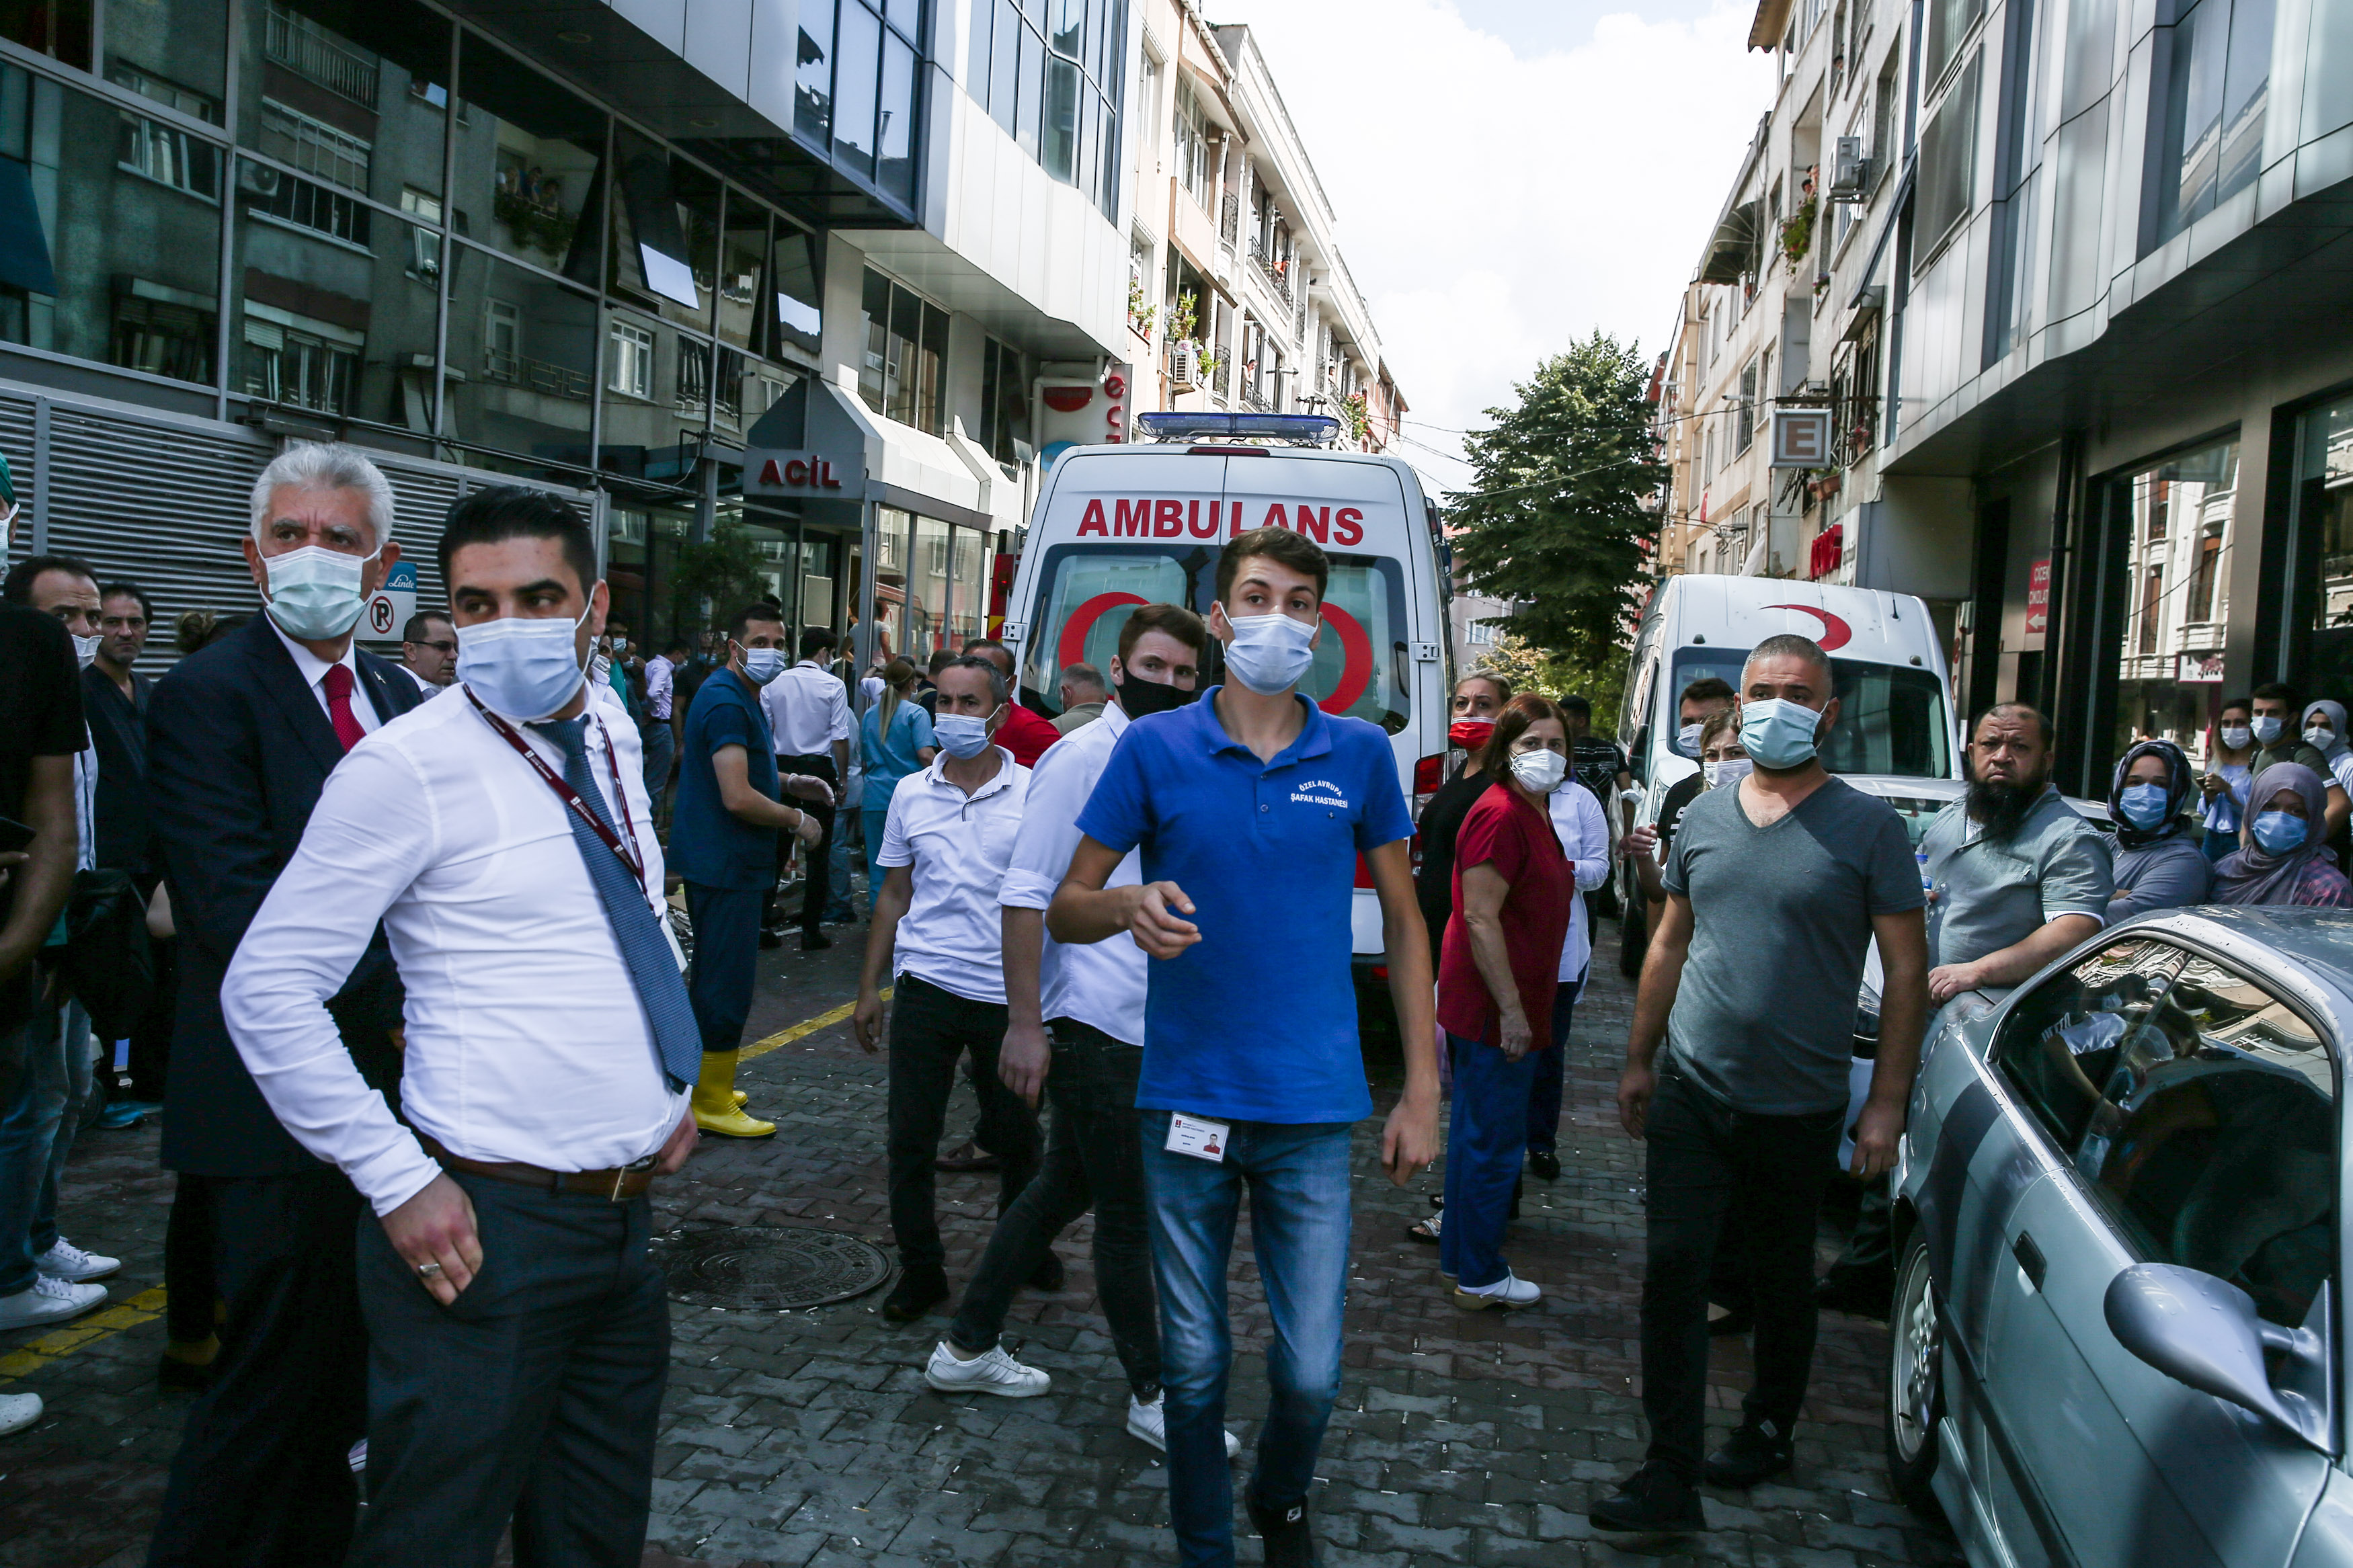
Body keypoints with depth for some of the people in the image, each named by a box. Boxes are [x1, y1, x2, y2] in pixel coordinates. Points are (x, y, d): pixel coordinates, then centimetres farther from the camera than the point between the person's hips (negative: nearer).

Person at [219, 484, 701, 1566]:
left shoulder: (612, 734, 7)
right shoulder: (407, 765, -13)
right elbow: (265, 992, -12)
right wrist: (399, 1183, -14)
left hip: (625, 1213, 6)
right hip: (491, 1226, -6)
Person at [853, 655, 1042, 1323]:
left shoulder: (1033, 794, -4)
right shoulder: (911, 794, 6)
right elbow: (894, 895, 13)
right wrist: (869, 989, 10)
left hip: (1009, 993, -2)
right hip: (925, 987, 2)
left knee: (1016, 1136, 12)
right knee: (910, 1140, 4)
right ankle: (920, 1268, 20)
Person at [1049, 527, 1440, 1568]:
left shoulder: (1359, 755, 2)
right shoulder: (1154, 749, -1)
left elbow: (1403, 921, 8)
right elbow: (1065, 908, 3)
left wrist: (1422, 1088, 2)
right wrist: (1129, 908, -21)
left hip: (1315, 1110, 1)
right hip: (1185, 1101, 0)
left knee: (1311, 1372, 4)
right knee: (1196, 1364, 11)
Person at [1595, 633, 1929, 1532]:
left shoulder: (1867, 827, -6)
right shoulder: (1702, 819, 6)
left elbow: (1907, 969, -6)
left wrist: (1887, 1102, -10)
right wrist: (1639, 1059, 13)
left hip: (1799, 1109, -2)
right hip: (1691, 1090, 3)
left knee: (1781, 1278, 15)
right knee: (1674, 1270, -2)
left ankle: (1768, 1432, 37)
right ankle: (1671, 1475, 5)